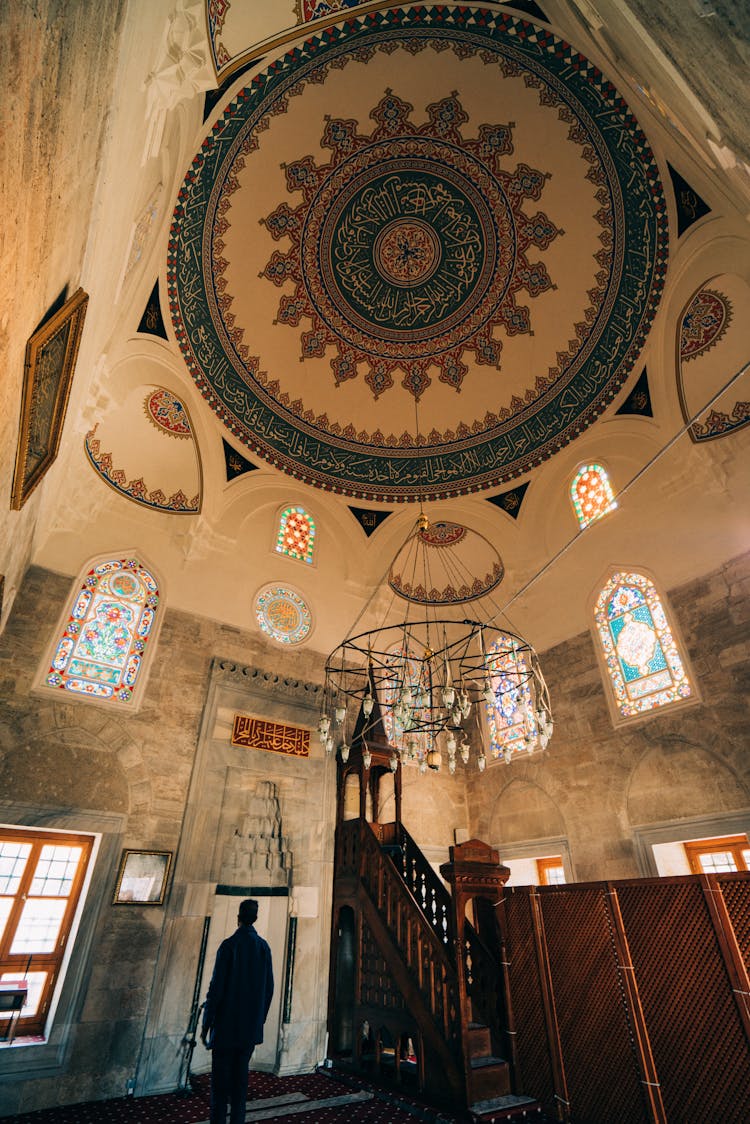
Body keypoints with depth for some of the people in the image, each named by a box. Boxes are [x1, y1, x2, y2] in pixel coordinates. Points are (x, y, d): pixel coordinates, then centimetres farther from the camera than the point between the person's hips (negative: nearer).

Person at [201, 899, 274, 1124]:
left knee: (220, 1078, 5)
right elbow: (269, 989, 7)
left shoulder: (229, 945, -13)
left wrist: (206, 1023, -4)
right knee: (240, 1076, 14)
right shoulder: (264, 947, 2)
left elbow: (216, 987, -15)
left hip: (227, 1024, -4)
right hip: (251, 1027, 4)